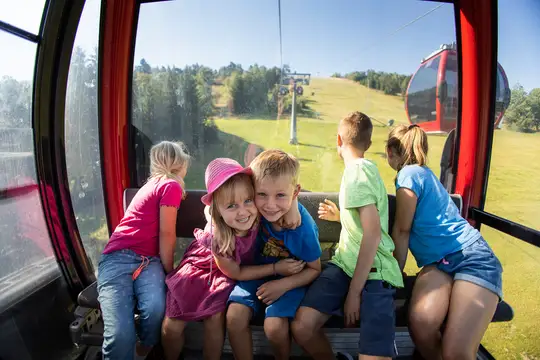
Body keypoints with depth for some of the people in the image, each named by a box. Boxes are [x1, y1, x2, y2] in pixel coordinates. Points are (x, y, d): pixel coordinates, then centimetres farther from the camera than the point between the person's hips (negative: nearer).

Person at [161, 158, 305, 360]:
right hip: (202, 266, -2)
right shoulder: (217, 239, -37)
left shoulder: (257, 217, -30)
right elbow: (236, 273, -19)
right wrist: (276, 268, -24)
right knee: (171, 327, -7)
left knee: (215, 318, -20)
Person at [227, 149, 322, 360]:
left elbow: (314, 269, -10)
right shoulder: (255, 211, -21)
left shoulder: (304, 227, -26)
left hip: (290, 279, -2)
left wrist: (283, 285, -22)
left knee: (274, 326, -22)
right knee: (234, 316, -19)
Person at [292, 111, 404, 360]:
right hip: (346, 264, 7)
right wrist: (340, 216, 38)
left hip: (373, 272, -7)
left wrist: (354, 292, -16)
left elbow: (373, 232, -20)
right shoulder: (364, 168, 18)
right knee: (302, 327, -10)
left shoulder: (357, 170, -11)